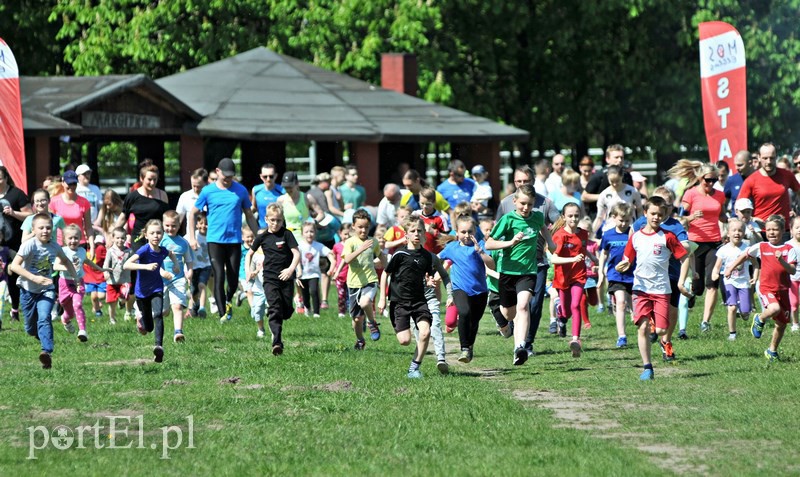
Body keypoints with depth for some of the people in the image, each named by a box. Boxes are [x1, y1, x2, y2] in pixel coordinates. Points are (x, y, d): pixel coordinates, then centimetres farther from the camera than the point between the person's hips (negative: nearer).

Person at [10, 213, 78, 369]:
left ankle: (47, 352, -34)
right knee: (31, 328, 9)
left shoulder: (54, 247, -6)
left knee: (44, 318, -23)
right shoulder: (29, 245, -20)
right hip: (28, 290, -1)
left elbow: (65, 261, 18)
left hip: (46, 290, 1)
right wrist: (34, 278, -37)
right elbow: (14, 265, -29)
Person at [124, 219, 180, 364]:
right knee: (148, 328, 9)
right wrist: (146, 266, -41)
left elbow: (171, 254, 23)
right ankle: (140, 320, 46)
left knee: (158, 315, -26)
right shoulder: (144, 250, -21)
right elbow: (126, 265, -33)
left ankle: (159, 346, -35)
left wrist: (176, 265, 6)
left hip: (157, 290, 2)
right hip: (142, 291, -2)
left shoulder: (162, 251, -5)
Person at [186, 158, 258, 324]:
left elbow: (249, 215, 14)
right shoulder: (208, 191, 1)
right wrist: (192, 238, 2)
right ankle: (223, 314, -5)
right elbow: (192, 213, 8)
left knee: (233, 278, 4)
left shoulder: (240, 190, 5)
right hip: (215, 240, -1)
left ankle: (229, 300, 36)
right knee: (219, 276, -8)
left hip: (234, 240, 1)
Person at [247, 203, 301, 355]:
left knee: (286, 311, 4)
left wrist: (291, 269, -24)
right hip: (270, 278, 0)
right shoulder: (262, 237, 5)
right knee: (274, 309, -16)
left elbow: (296, 253, -8)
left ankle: (276, 328, 37)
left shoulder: (286, 234, -1)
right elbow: (250, 253, 20)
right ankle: (277, 342, -25)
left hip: (286, 278, 0)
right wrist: (248, 270, 7)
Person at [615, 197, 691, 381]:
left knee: (660, 330, -7)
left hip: (661, 289, -2)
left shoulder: (667, 237, -2)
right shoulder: (636, 237, 7)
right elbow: (627, 262, 12)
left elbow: (684, 258, 1)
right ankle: (647, 367, -1)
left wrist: (681, 283, -5)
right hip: (641, 289, 2)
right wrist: (621, 267, -12)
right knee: (643, 328, -8)